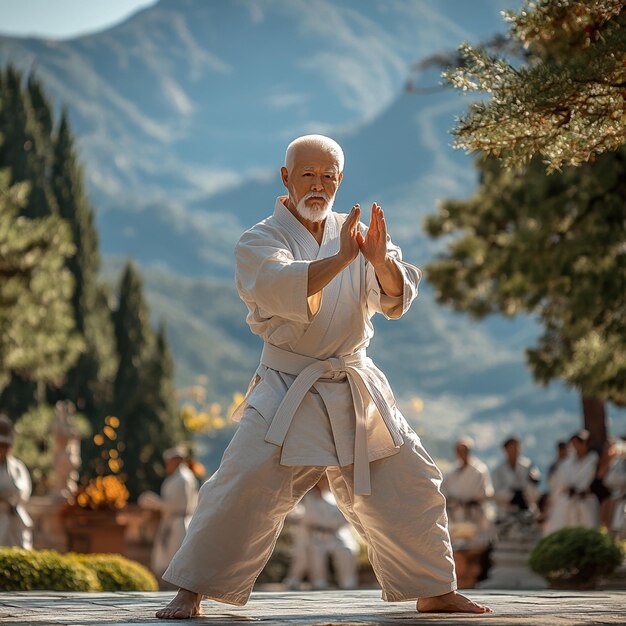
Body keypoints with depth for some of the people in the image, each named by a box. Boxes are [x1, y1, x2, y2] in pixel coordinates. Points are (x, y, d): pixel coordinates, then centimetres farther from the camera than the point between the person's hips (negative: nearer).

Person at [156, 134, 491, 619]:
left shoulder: (355, 234, 9)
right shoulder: (259, 241, -4)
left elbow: (398, 297, -4)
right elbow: (284, 289, -26)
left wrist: (381, 260, -25)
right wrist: (340, 259, -36)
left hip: (357, 389, 4)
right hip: (287, 392, -4)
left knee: (409, 485, 6)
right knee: (244, 487, -16)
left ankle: (434, 591, 22)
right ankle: (192, 591, -5)